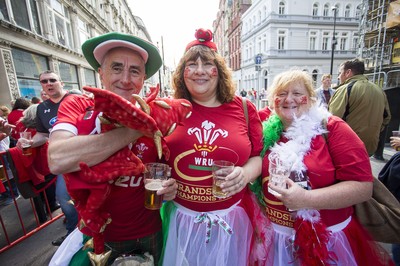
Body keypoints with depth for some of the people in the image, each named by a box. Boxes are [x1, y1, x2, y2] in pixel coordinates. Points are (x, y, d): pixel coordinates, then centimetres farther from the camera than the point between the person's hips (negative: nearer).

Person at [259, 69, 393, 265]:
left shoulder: (332, 128, -12)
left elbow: (363, 186, -16)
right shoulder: (268, 131, -3)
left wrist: (307, 199, -26)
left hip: (325, 238, -2)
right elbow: (261, 173, 11)